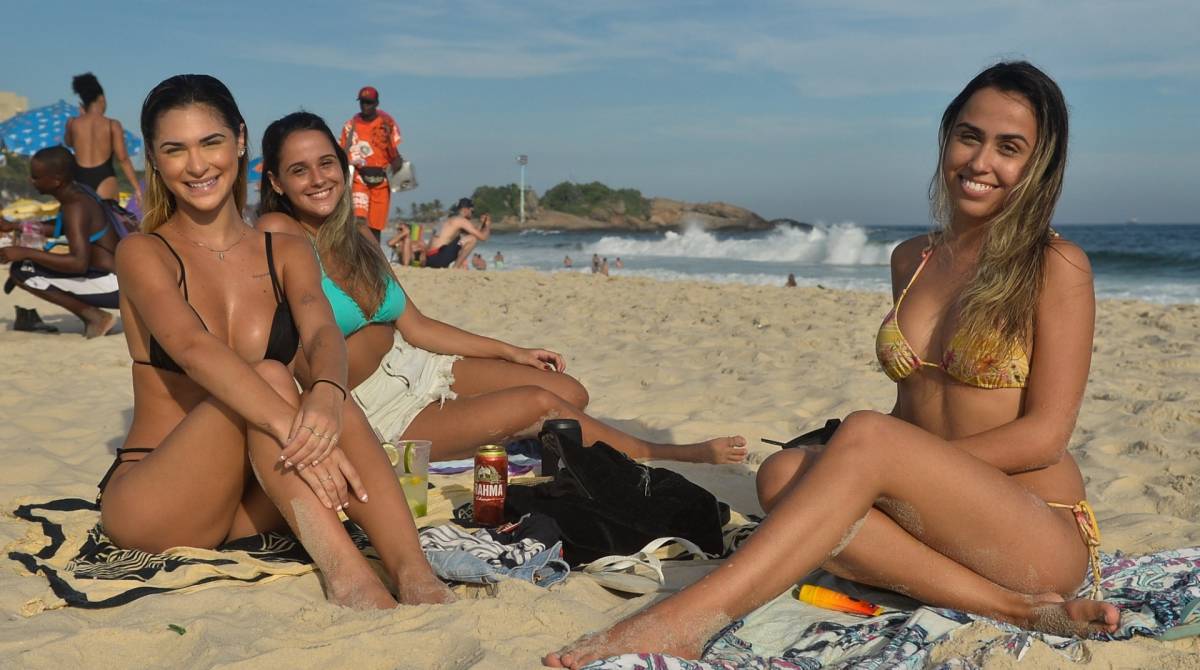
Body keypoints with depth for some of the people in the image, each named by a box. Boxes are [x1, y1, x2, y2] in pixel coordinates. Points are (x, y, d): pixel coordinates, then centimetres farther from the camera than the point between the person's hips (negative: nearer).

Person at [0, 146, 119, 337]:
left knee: (21, 270, -12)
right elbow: (59, 229, 30)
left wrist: (26, 253, -23)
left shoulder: (75, 206, -19)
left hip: (112, 286, -10)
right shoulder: (77, 192, 8)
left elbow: (79, 263, -29)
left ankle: (94, 316, -9)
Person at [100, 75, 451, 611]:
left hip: (256, 502, 3)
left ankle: (414, 574, -41)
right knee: (266, 377, -29)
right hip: (150, 504, -3)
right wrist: (291, 424, -41)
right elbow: (192, 347, -24)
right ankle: (343, 572, -43)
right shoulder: (143, 254, -3)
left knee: (331, 407, -27)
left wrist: (326, 394, -38)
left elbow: (322, 334, -13)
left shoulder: (286, 253, 8)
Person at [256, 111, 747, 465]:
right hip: (375, 411, -8)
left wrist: (513, 353, 9)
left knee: (570, 394, -4)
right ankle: (665, 457, 2)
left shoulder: (353, 242, 7)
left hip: (415, 364, 8)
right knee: (537, 404, -17)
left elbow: (414, 326, 9)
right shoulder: (278, 234, -15)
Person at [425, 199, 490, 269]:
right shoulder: (461, 220, -4)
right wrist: (488, 225, 14)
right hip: (438, 258, -10)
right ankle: (455, 268, -11)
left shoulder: (450, 220, 25)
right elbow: (482, 237, -4)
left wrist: (481, 223, 28)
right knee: (472, 239, -13)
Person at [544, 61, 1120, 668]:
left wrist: (883, 459, -17)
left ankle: (685, 619, -38)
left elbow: (1044, 435, -9)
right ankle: (1013, 608, -25)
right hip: (935, 528, 5)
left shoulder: (1054, 266, -3)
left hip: (1042, 539, -5)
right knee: (783, 474, -25)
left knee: (864, 435, -32)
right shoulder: (911, 261, 13)